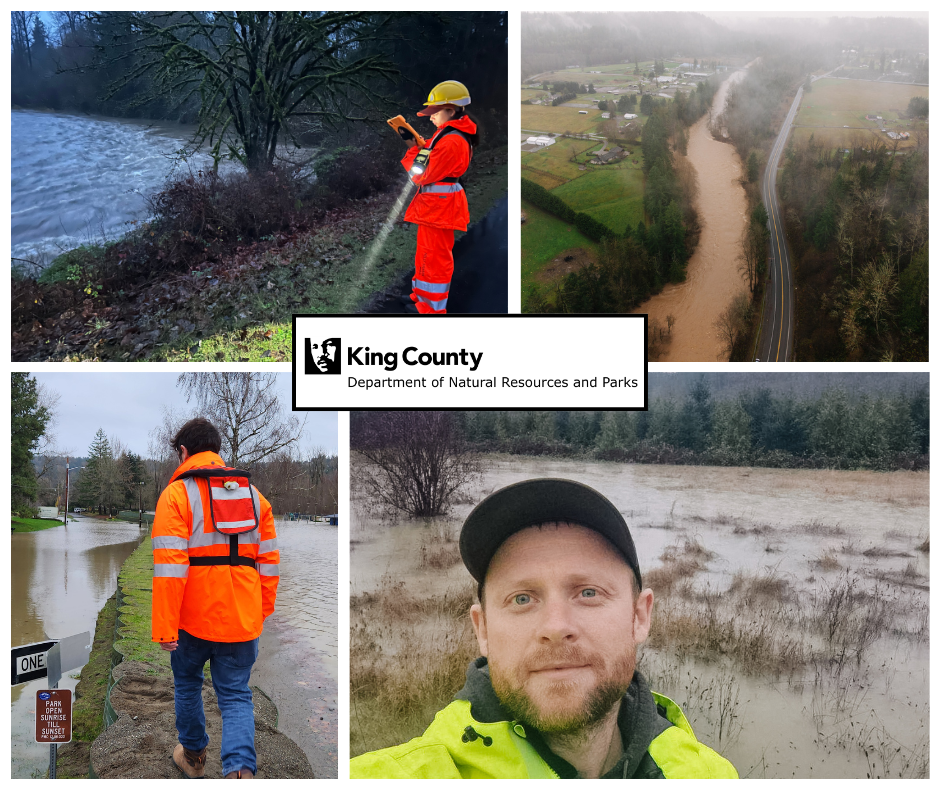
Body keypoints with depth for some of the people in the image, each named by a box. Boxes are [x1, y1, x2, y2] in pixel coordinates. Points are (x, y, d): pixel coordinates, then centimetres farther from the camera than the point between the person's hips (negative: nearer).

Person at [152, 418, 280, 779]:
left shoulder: (177, 494, -8)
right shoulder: (253, 494, 9)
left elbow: (170, 566, -15)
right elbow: (268, 560, 10)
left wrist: (164, 627, -13)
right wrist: (263, 610, 19)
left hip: (194, 616, -3)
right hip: (243, 619, 3)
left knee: (187, 682, 21)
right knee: (236, 695, 8)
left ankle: (193, 754, 38)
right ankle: (241, 768, -12)